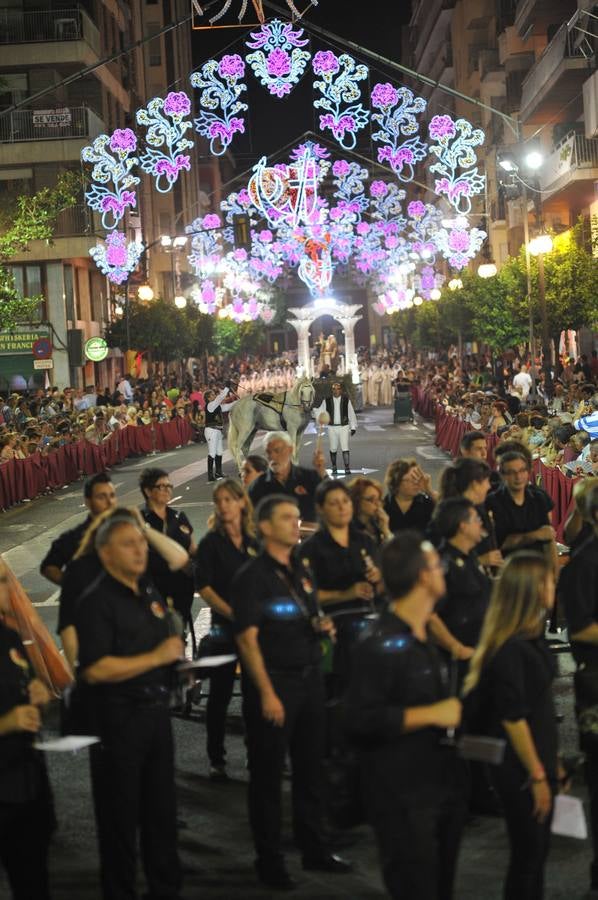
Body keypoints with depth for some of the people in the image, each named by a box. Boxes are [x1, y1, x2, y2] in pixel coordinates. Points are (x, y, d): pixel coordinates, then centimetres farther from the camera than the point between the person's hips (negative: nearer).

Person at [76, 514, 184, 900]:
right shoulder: (98, 601, -16)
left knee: (161, 806, 18)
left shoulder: (149, 591, 9)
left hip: (156, 710, 8)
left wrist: (178, 659, 7)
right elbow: (95, 670, -26)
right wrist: (157, 657, -22)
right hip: (117, 718, -8)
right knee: (121, 813, 3)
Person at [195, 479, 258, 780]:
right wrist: (233, 614, -17)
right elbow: (204, 587, -9)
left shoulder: (255, 541, 7)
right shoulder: (211, 543, -3)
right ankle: (216, 759, 13)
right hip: (224, 627, -3)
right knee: (220, 694, 3)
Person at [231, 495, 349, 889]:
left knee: (311, 768, 14)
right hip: (273, 681, -7)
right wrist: (267, 694, -20)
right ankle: (270, 860, 12)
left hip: (310, 678, 7)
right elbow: (248, 638, -16)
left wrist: (320, 625, 0)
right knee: (268, 773, 2)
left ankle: (315, 849, 26)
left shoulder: (302, 572, 12)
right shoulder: (251, 576, -11)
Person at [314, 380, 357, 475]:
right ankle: (334, 468, 23)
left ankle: (347, 468, -11)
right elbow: (319, 411, 6)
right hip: (332, 427, 1)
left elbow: (351, 414, 6)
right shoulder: (327, 401, 2)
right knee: (333, 449, 8)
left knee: (345, 448, -11)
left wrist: (353, 427, 6)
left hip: (344, 427, -1)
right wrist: (320, 419, -15)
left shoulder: (346, 400, 1)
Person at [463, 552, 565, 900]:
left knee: (536, 855, 16)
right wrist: (537, 776, -17)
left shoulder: (532, 638, 6)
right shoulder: (511, 648, -23)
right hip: (520, 770, -8)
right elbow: (512, 718, -22)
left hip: (538, 761, 8)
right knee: (528, 857, 3)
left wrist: (552, 762, 16)